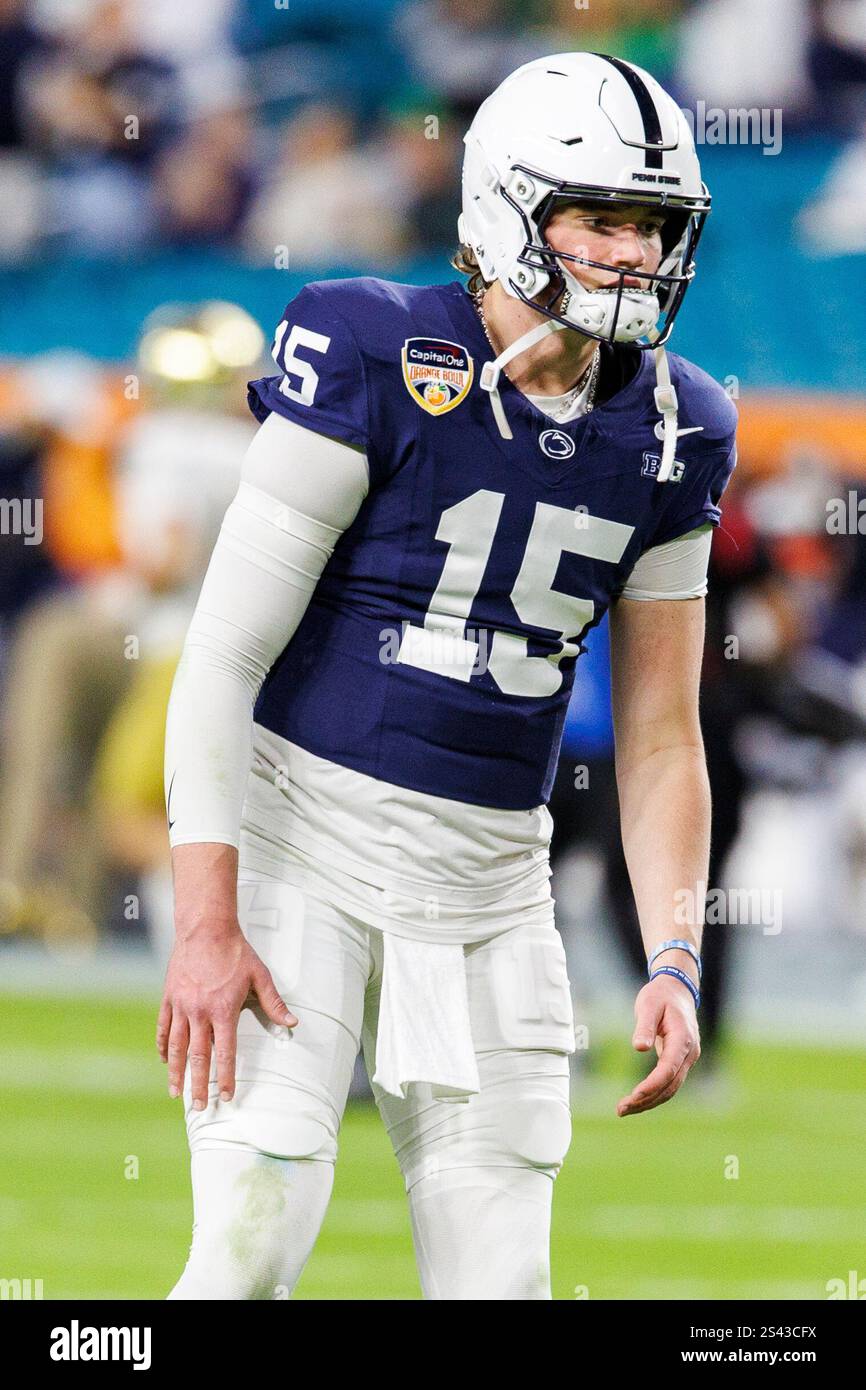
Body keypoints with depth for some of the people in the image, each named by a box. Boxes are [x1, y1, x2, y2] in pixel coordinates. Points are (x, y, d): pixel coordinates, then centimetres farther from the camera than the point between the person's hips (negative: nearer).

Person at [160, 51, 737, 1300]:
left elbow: (660, 738, 11)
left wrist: (674, 964, -1)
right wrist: (205, 924, -17)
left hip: (490, 890, 5)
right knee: (253, 1244, -15)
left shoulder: (669, 436, 5)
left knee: (498, 1272, 1)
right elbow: (221, 655, -12)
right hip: (304, 845, -5)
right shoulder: (374, 365, -11)